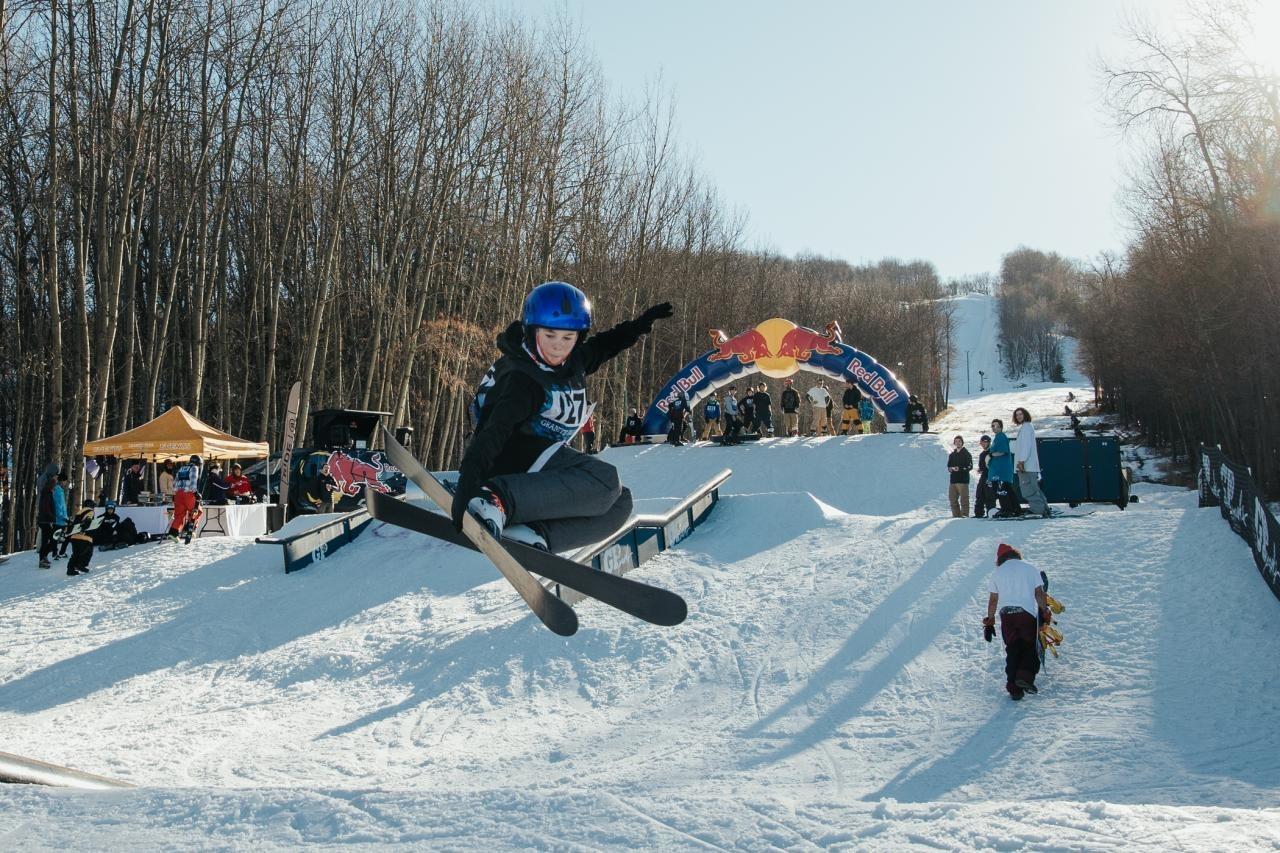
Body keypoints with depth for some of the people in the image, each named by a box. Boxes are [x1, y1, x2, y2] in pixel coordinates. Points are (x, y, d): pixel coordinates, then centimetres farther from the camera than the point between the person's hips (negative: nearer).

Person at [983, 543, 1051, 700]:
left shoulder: (998, 572, 10)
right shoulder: (1030, 568, 7)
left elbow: (993, 600, 9)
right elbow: (1039, 593, 1)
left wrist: (989, 622, 14)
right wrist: (1045, 613, 7)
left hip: (1006, 615, 2)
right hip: (1027, 613, -2)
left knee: (1012, 651, 9)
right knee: (1030, 647, 9)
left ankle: (1014, 689, 5)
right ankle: (1026, 676, -15)